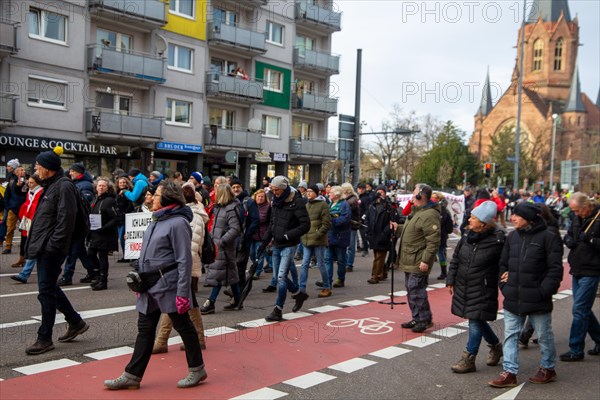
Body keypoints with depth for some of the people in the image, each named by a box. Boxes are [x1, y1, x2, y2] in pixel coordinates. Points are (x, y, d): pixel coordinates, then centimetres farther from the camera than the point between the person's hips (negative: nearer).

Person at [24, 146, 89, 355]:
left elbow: (66, 219, -21)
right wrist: (37, 243, 15)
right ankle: (76, 322, 29)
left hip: (52, 248, -10)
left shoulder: (64, 186, -14)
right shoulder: (51, 185, 15)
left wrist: (53, 244, -22)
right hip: (43, 246, 10)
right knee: (49, 288, 16)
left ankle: (45, 338, 8)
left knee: (46, 291, -3)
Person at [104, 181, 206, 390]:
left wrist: (182, 292, -21)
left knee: (183, 326, 5)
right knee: (145, 329, 11)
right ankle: (132, 375, 17)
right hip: (150, 285, 9)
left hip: (168, 284, -9)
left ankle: (197, 369, 20)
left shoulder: (178, 223, -16)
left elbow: (184, 260, -19)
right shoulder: (157, 220, 12)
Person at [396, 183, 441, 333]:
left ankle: (425, 320, 7)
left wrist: (426, 260, -25)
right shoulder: (417, 212, 15)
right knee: (411, 290, 16)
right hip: (409, 260, 11)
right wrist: (398, 227, 24)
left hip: (419, 263, -11)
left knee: (416, 291, -6)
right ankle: (416, 319, 27)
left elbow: (434, 241, -24)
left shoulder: (429, 215, -20)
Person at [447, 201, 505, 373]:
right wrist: (451, 280, 9)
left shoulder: (497, 240, -17)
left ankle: (469, 359, 11)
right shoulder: (467, 235, 1)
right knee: (476, 320, 17)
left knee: (475, 321, -2)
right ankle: (496, 345, 40)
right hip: (463, 286, 7)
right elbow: (455, 258, 9)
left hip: (483, 289, -7)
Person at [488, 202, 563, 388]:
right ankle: (509, 373, 13)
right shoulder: (512, 236, 7)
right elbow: (503, 263, 15)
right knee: (510, 335, 7)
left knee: (544, 335, 12)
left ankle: (548, 369, 30)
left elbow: (555, 269, -11)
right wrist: (504, 285, 5)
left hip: (537, 300, -6)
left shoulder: (548, 237, -11)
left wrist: (543, 291, -16)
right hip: (513, 298, 6)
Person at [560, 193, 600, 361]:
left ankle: (576, 350, 3)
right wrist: (569, 240, 1)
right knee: (584, 309, 16)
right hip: (577, 271, 8)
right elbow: (568, 235, 21)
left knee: (580, 310, -6)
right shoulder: (578, 218, 10)